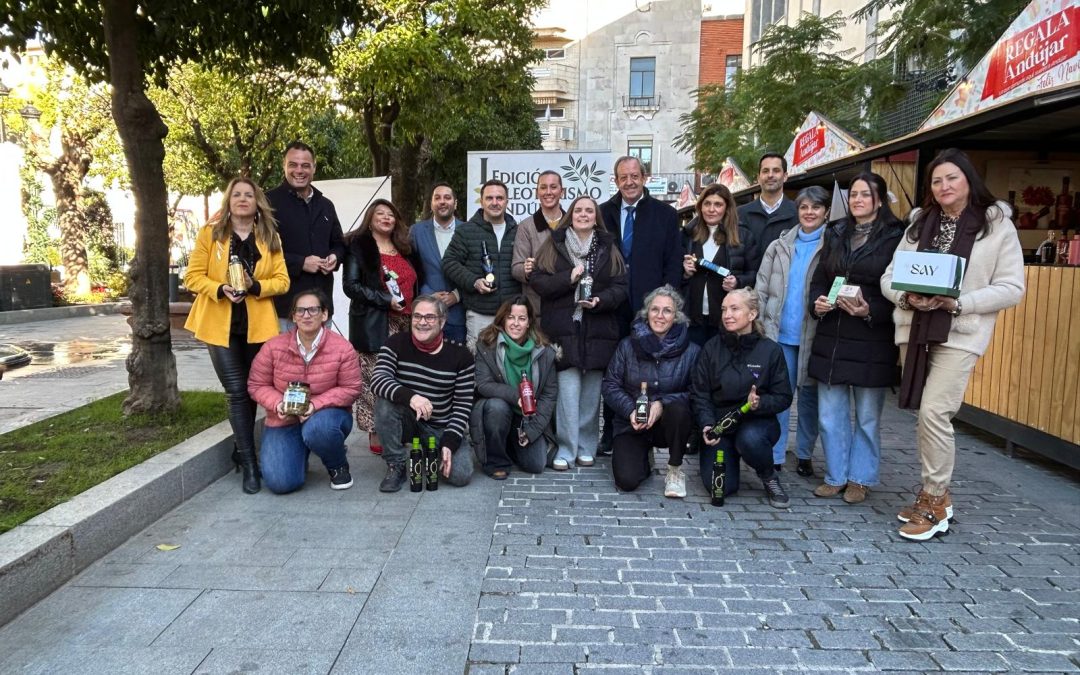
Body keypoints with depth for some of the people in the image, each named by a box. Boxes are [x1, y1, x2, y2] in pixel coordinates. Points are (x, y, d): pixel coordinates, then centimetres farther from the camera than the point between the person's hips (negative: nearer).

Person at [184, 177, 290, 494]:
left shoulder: (270, 237, 5)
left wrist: (255, 286, -18)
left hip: (258, 325, 2)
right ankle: (249, 464, -1)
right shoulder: (210, 233, 0)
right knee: (237, 391, -6)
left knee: (251, 390, 11)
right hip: (220, 325, -2)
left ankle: (240, 451, 30)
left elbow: (282, 280, 1)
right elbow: (193, 276, -2)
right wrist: (219, 289, -20)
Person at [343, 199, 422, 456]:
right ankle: (376, 434, 1)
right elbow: (351, 285, -7)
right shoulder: (359, 246, 2)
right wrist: (385, 300, -15)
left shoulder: (406, 249, 19)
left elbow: (415, 283, 25)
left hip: (405, 325, 5)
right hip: (374, 325, -5)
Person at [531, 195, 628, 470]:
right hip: (564, 328, -2)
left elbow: (620, 286, 6)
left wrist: (600, 300, -12)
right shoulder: (554, 246, 8)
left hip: (598, 330, 2)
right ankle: (566, 449, 1)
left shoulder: (608, 248, 12)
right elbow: (539, 281, 0)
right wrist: (569, 277, -13)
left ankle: (586, 447, 18)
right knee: (568, 389, -8)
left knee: (591, 391, 6)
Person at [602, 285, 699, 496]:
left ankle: (675, 470, -10)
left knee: (677, 408, -36)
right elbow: (610, 385, -1)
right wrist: (630, 410, -17)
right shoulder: (628, 345, -1)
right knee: (627, 480, -20)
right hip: (631, 424, 0)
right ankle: (643, 457, 19)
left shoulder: (691, 351, -5)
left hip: (669, 422, 0)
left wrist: (663, 403, -24)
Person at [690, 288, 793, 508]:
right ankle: (731, 457, 21)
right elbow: (699, 393, -2)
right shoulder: (712, 348, -1)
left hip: (757, 422, -1)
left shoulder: (770, 350, -5)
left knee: (749, 439, -38)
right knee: (720, 486, -15)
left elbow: (784, 397, -3)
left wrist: (759, 403, -24)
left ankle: (770, 478, -4)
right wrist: (707, 424, -18)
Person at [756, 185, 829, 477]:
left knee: (810, 395, 9)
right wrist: (758, 325, 1)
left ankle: (805, 454, 23)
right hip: (779, 333, 2)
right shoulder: (779, 246, 9)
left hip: (814, 334, -1)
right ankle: (774, 456, 11)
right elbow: (761, 289, 7)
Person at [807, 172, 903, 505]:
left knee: (867, 417, 8)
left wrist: (870, 310, -20)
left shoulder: (895, 237, -3)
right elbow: (819, 280, 14)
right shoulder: (835, 234, 12)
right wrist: (817, 303, -5)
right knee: (830, 415, 9)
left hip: (872, 342, -4)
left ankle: (860, 478, 23)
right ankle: (836, 476, 23)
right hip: (831, 338, 4)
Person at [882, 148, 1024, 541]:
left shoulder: (997, 225, 1)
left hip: (960, 332, -4)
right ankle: (934, 494, 24)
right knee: (925, 415, 9)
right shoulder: (919, 224, 13)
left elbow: (1011, 288, -4)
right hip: (915, 329, 4)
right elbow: (889, 277, 9)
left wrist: (958, 302, -17)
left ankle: (933, 502, 1)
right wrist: (907, 297, -13)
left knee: (934, 411, -14)